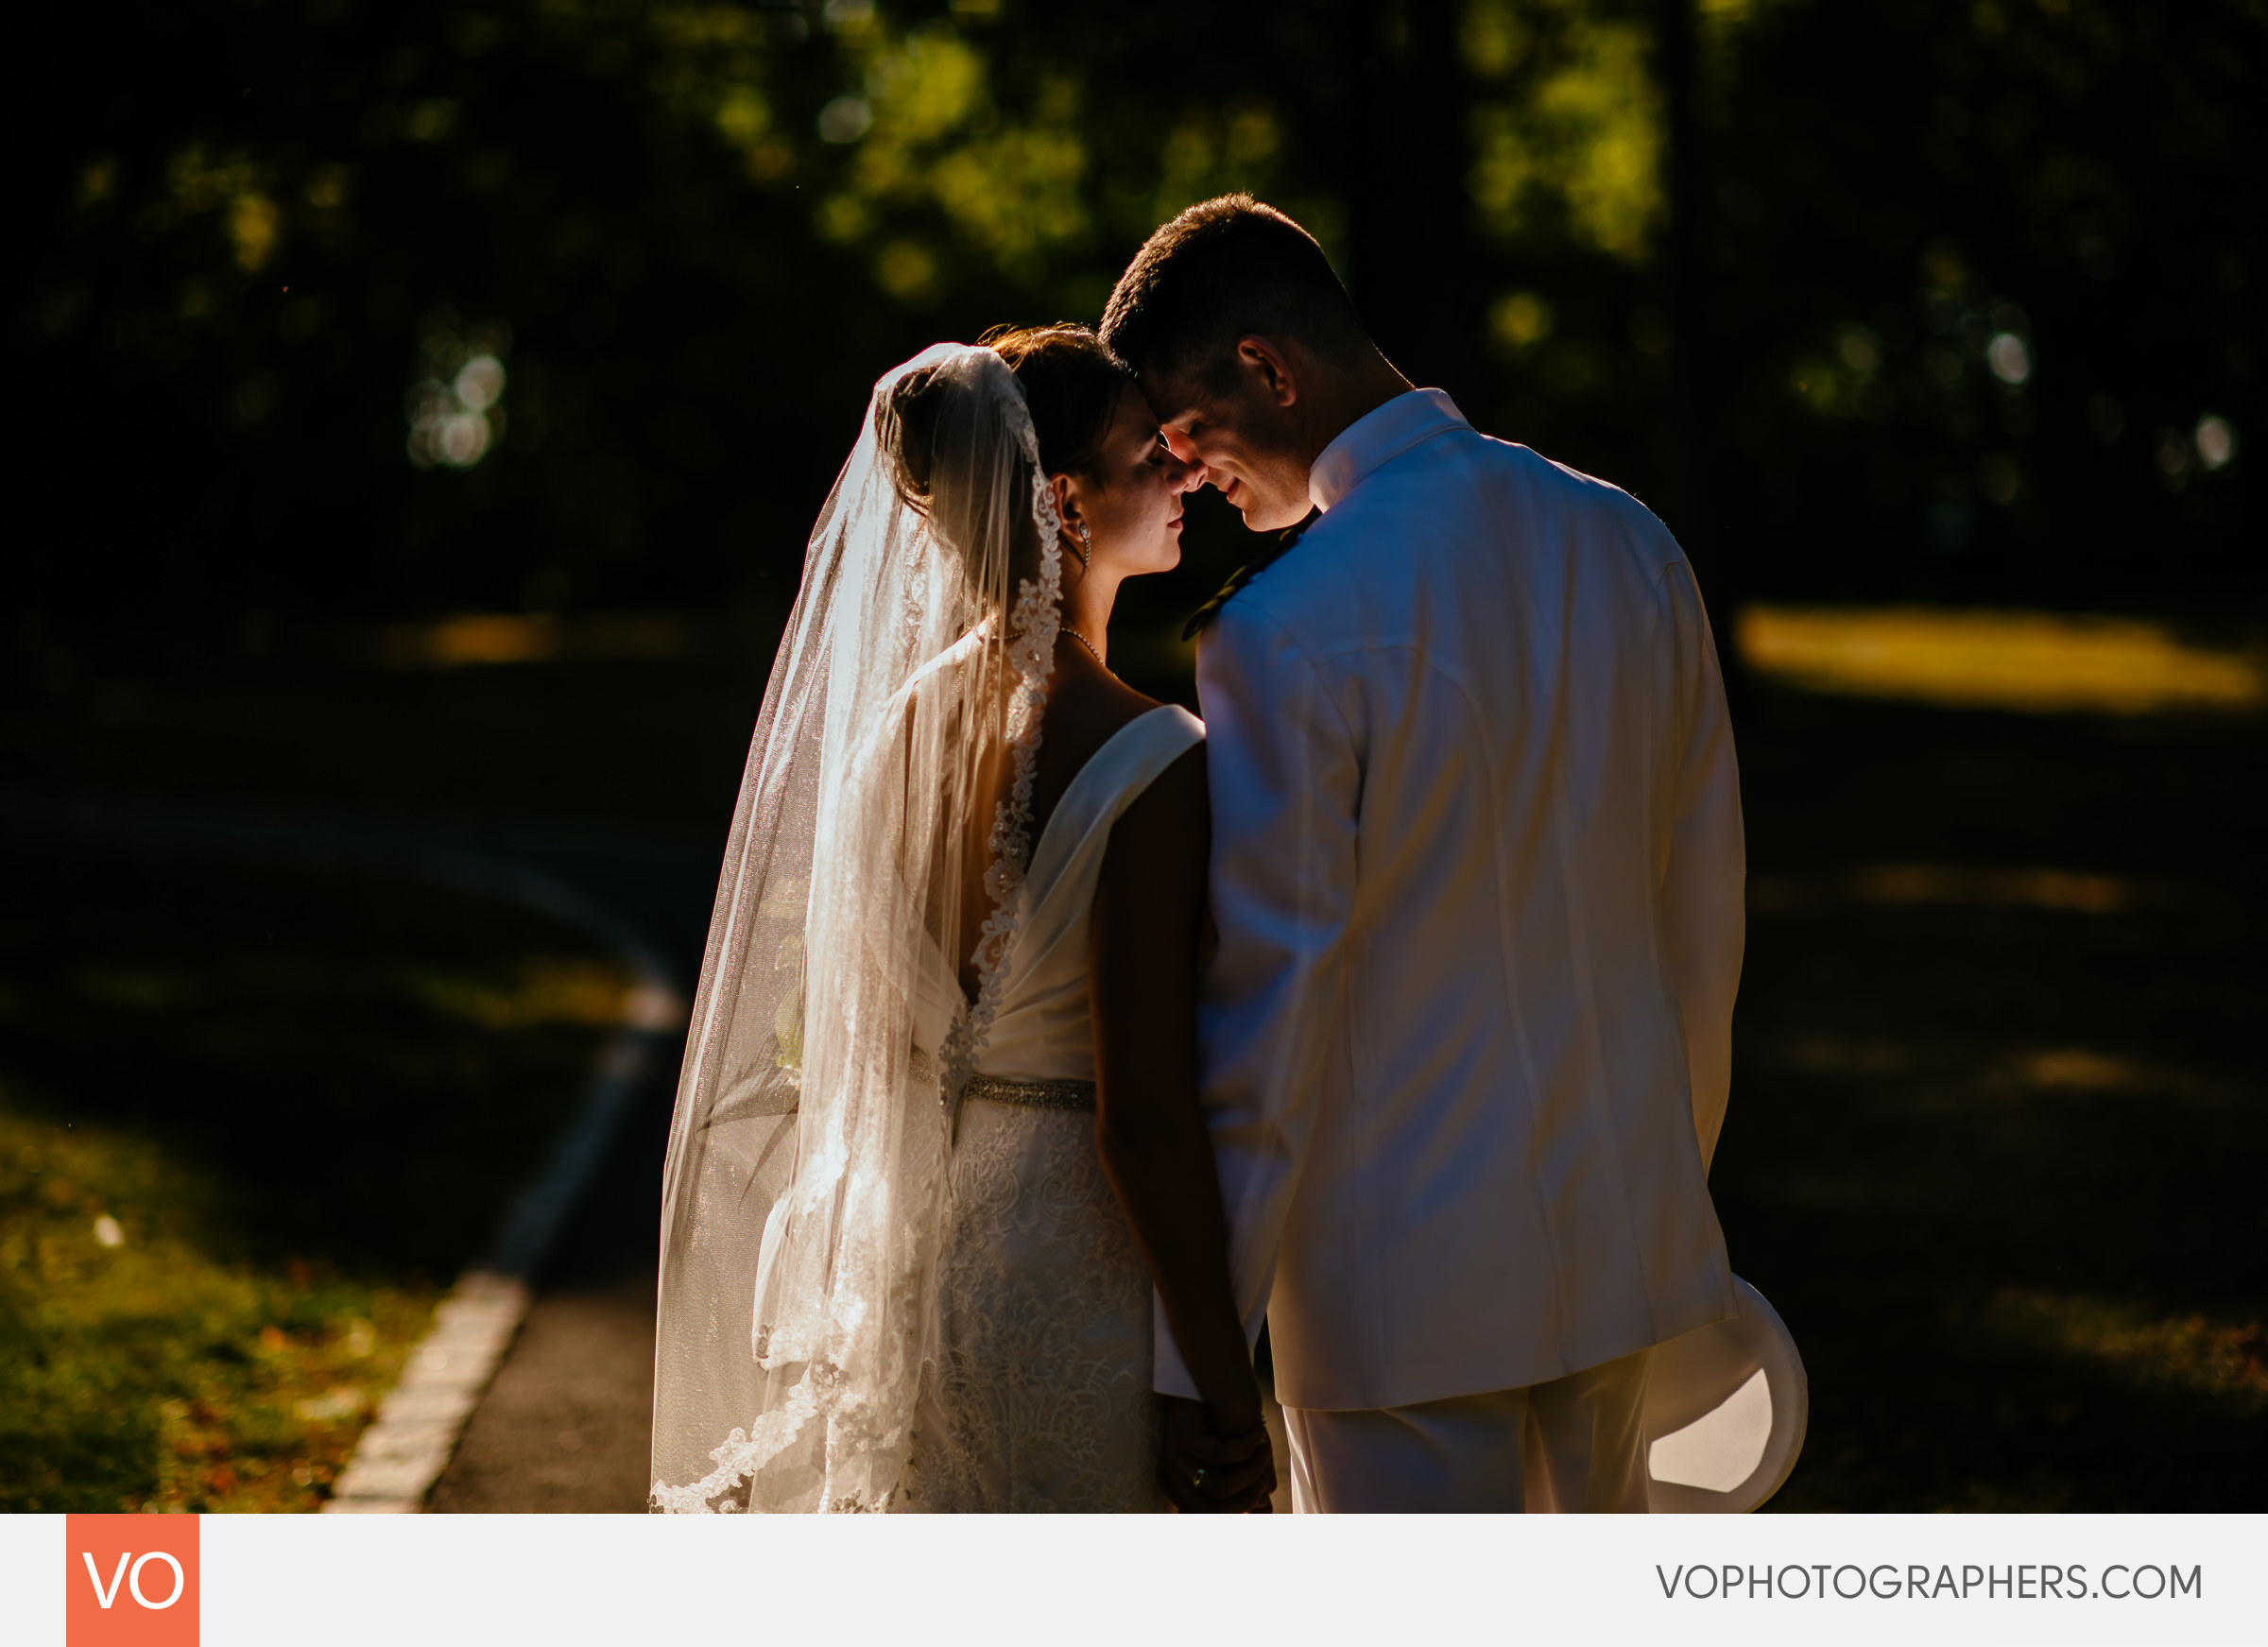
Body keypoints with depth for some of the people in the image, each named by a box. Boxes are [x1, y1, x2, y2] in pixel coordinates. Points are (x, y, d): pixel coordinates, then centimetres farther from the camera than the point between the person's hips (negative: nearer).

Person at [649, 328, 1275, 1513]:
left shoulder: (907, 717, 3)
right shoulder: (1150, 765, -19)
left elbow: (852, 1037, 10)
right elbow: (1145, 1117, -21)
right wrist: (1230, 1402, -15)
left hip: (911, 1258, 8)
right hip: (1073, 1283, -8)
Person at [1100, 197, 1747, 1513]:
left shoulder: (1285, 629, -20)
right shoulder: (1631, 546, 2)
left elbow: (1265, 1002, -19)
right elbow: (1702, 921, 9)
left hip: (1403, 1281, -7)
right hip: (1611, 1233, 7)